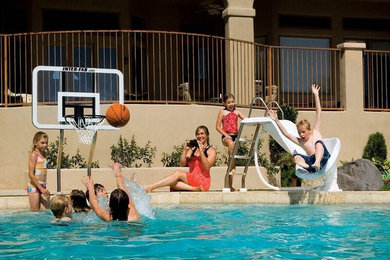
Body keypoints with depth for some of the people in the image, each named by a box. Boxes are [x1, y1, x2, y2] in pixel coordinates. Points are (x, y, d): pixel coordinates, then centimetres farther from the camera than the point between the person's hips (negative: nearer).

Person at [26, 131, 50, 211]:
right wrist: (41, 188, -16)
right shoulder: (34, 155, -8)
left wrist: (44, 188, 12)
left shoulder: (44, 154, 12)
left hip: (43, 186, 7)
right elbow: (31, 174, -13)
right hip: (34, 186, -7)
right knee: (35, 212, -2)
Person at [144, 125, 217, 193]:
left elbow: (207, 167, -11)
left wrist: (201, 151, -15)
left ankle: (150, 187, -37)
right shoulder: (192, 149, 19)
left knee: (178, 173, -26)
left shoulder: (211, 151, 6)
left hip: (203, 182, -5)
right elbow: (182, 164, 7)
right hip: (190, 180, 5)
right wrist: (185, 149, -2)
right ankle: (194, 188, -42)